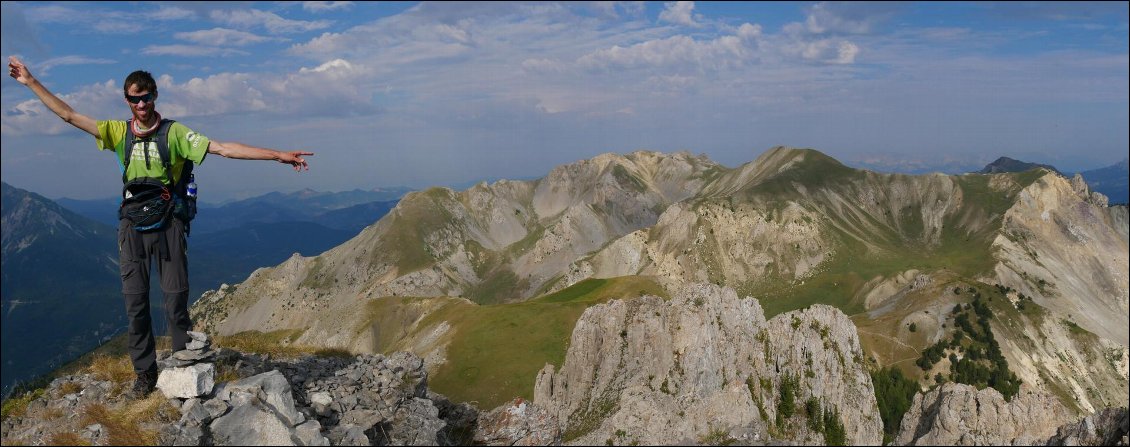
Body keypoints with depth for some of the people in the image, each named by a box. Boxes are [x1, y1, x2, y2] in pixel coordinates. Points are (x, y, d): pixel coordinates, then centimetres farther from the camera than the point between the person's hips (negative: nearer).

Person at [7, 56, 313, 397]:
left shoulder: (174, 133, -6)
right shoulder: (118, 132, 5)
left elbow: (225, 149, -14)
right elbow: (69, 115, 9)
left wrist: (278, 155, -22)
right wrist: (31, 82, 8)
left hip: (168, 227, -3)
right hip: (132, 228, 3)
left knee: (176, 300, 1)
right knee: (135, 302, 7)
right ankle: (145, 373, 18)